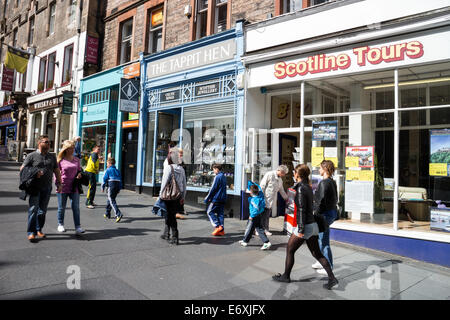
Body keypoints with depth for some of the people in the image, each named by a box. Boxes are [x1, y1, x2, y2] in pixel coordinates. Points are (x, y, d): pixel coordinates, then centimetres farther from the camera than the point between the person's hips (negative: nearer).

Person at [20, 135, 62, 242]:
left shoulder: (52, 157, 14)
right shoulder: (32, 156, 2)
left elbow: (57, 171, 17)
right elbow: (22, 169, 0)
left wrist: (59, 184, 10)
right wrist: (33, 173, -15)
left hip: (47, 188, 4)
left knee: (43, 210, 9)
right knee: (33, 209, -8)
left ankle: (39, 230, 21)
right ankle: (31, 232, -3)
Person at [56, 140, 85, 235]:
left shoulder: (76, 160, 8)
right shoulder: (60, 160, -1)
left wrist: (79, 174, -4)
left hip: (74, 187, 2)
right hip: (62, 187, -2)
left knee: (76, 207, -3)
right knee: (61, 208, 11)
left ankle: (78, 227, -2)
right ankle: (60, 225, 29)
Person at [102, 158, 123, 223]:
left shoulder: (108, 170, 1)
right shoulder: (117, 171, 19)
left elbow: (104, 179, -4)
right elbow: (120, 180, 18)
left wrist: (103, 187, 5)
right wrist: (119, 189, 22)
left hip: (111, 186, -7)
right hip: (117, 186, 7)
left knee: (112, 201, -9)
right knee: (109, 200, 21)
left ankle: (119, 214, -24)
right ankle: (107, 214, 29)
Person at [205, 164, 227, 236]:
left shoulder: (217, 177, -13)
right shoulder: (224, 177, 13)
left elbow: (213, 189, -14)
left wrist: (207, 198, -6)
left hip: (216, 198, -8)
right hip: (223, 199, 8)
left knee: (209, 212, 2)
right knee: (220, 213, 10)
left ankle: (217, 226, -8)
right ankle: (221, 230, 8)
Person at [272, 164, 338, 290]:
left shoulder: (300, 188, -16)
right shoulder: (308, 187, 11)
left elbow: (301, 210, -20)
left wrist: (301, 229, -20)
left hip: (305, 226, -9)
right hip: (313, 224, 9)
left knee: (289, 250, 9)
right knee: (317, 254, 12)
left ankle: (286, 276, 22)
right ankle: (332, 279, 8)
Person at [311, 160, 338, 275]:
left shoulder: (323, 183, -19)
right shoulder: (333, 182, 10)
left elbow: (321, 202, -23)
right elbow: (335, 199, 16)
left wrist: (316, 216, -18)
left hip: (325, 214, -10)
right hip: (333, 211, 10)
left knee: (324, 241, 1)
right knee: (318, 237, 22)